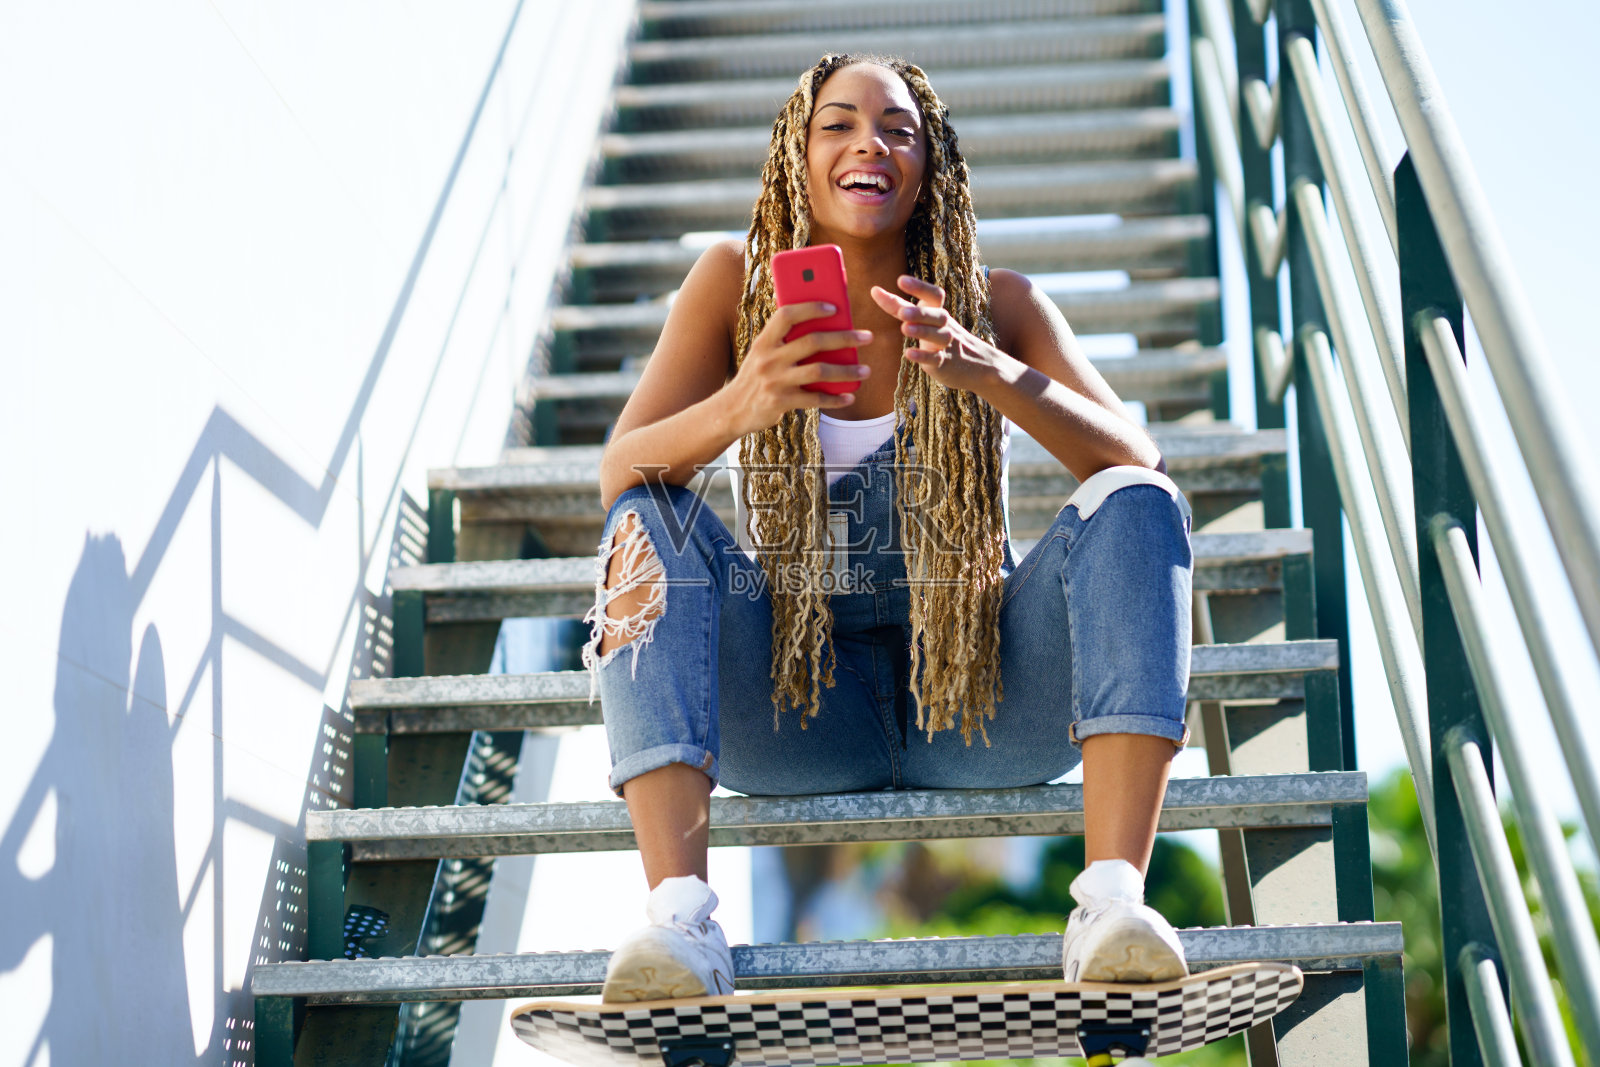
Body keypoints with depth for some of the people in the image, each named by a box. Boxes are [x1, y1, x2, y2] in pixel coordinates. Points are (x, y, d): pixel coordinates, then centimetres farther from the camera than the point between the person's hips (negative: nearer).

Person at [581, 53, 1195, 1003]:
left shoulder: (998, 306, -1)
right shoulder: (737, 283, -1)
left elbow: (1137, 464, -14)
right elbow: (621, 477, -11)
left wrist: (994, 374, -33)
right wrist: (742, 405, -34)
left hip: (974, 698, 0)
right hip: (800, 708, 0)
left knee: (1135, 505, -21)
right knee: (651, 522, -22)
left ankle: (1115, 897, -36)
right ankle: (680, 912, -37)